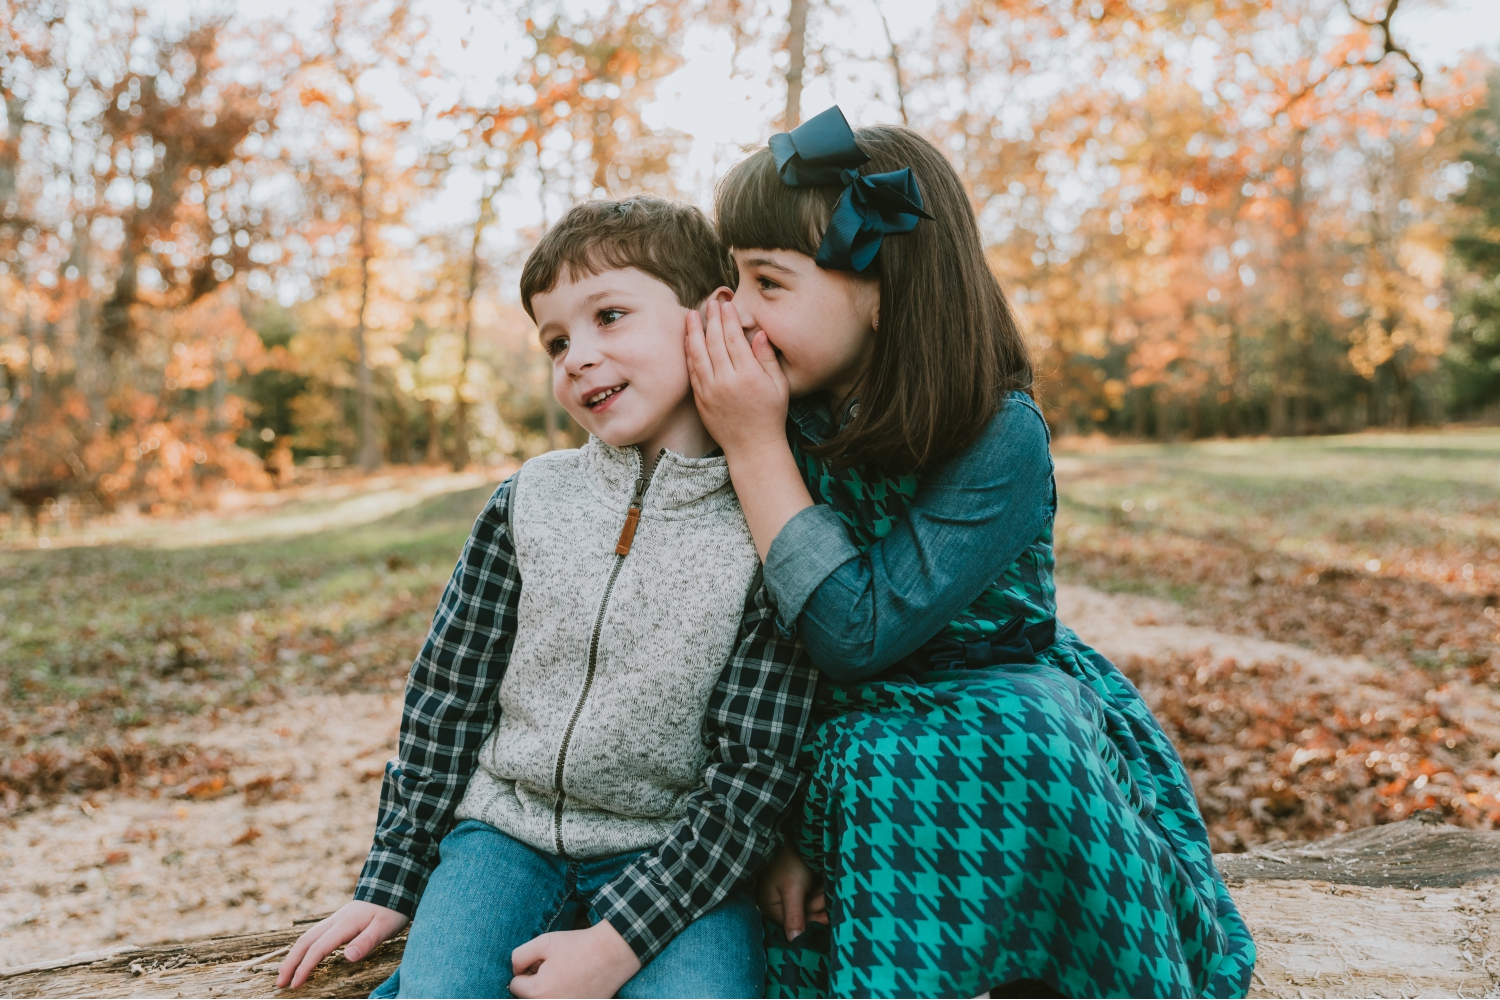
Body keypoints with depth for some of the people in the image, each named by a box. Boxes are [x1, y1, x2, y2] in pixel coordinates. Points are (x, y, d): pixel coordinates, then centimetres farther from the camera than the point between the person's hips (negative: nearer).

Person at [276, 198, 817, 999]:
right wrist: (391, 883, 6)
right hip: (506, 831, 2)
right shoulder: (530, 503, -1)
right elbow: (445, 698, 6)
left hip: (675, 853, -2)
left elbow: (755, 771, -12)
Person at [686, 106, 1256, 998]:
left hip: (1008, 723, -2)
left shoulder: (1002, 439, -19)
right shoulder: (792, 419, -5)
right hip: (851, 747, 3)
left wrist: (757, 448, -25)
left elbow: (857, 636, -26)